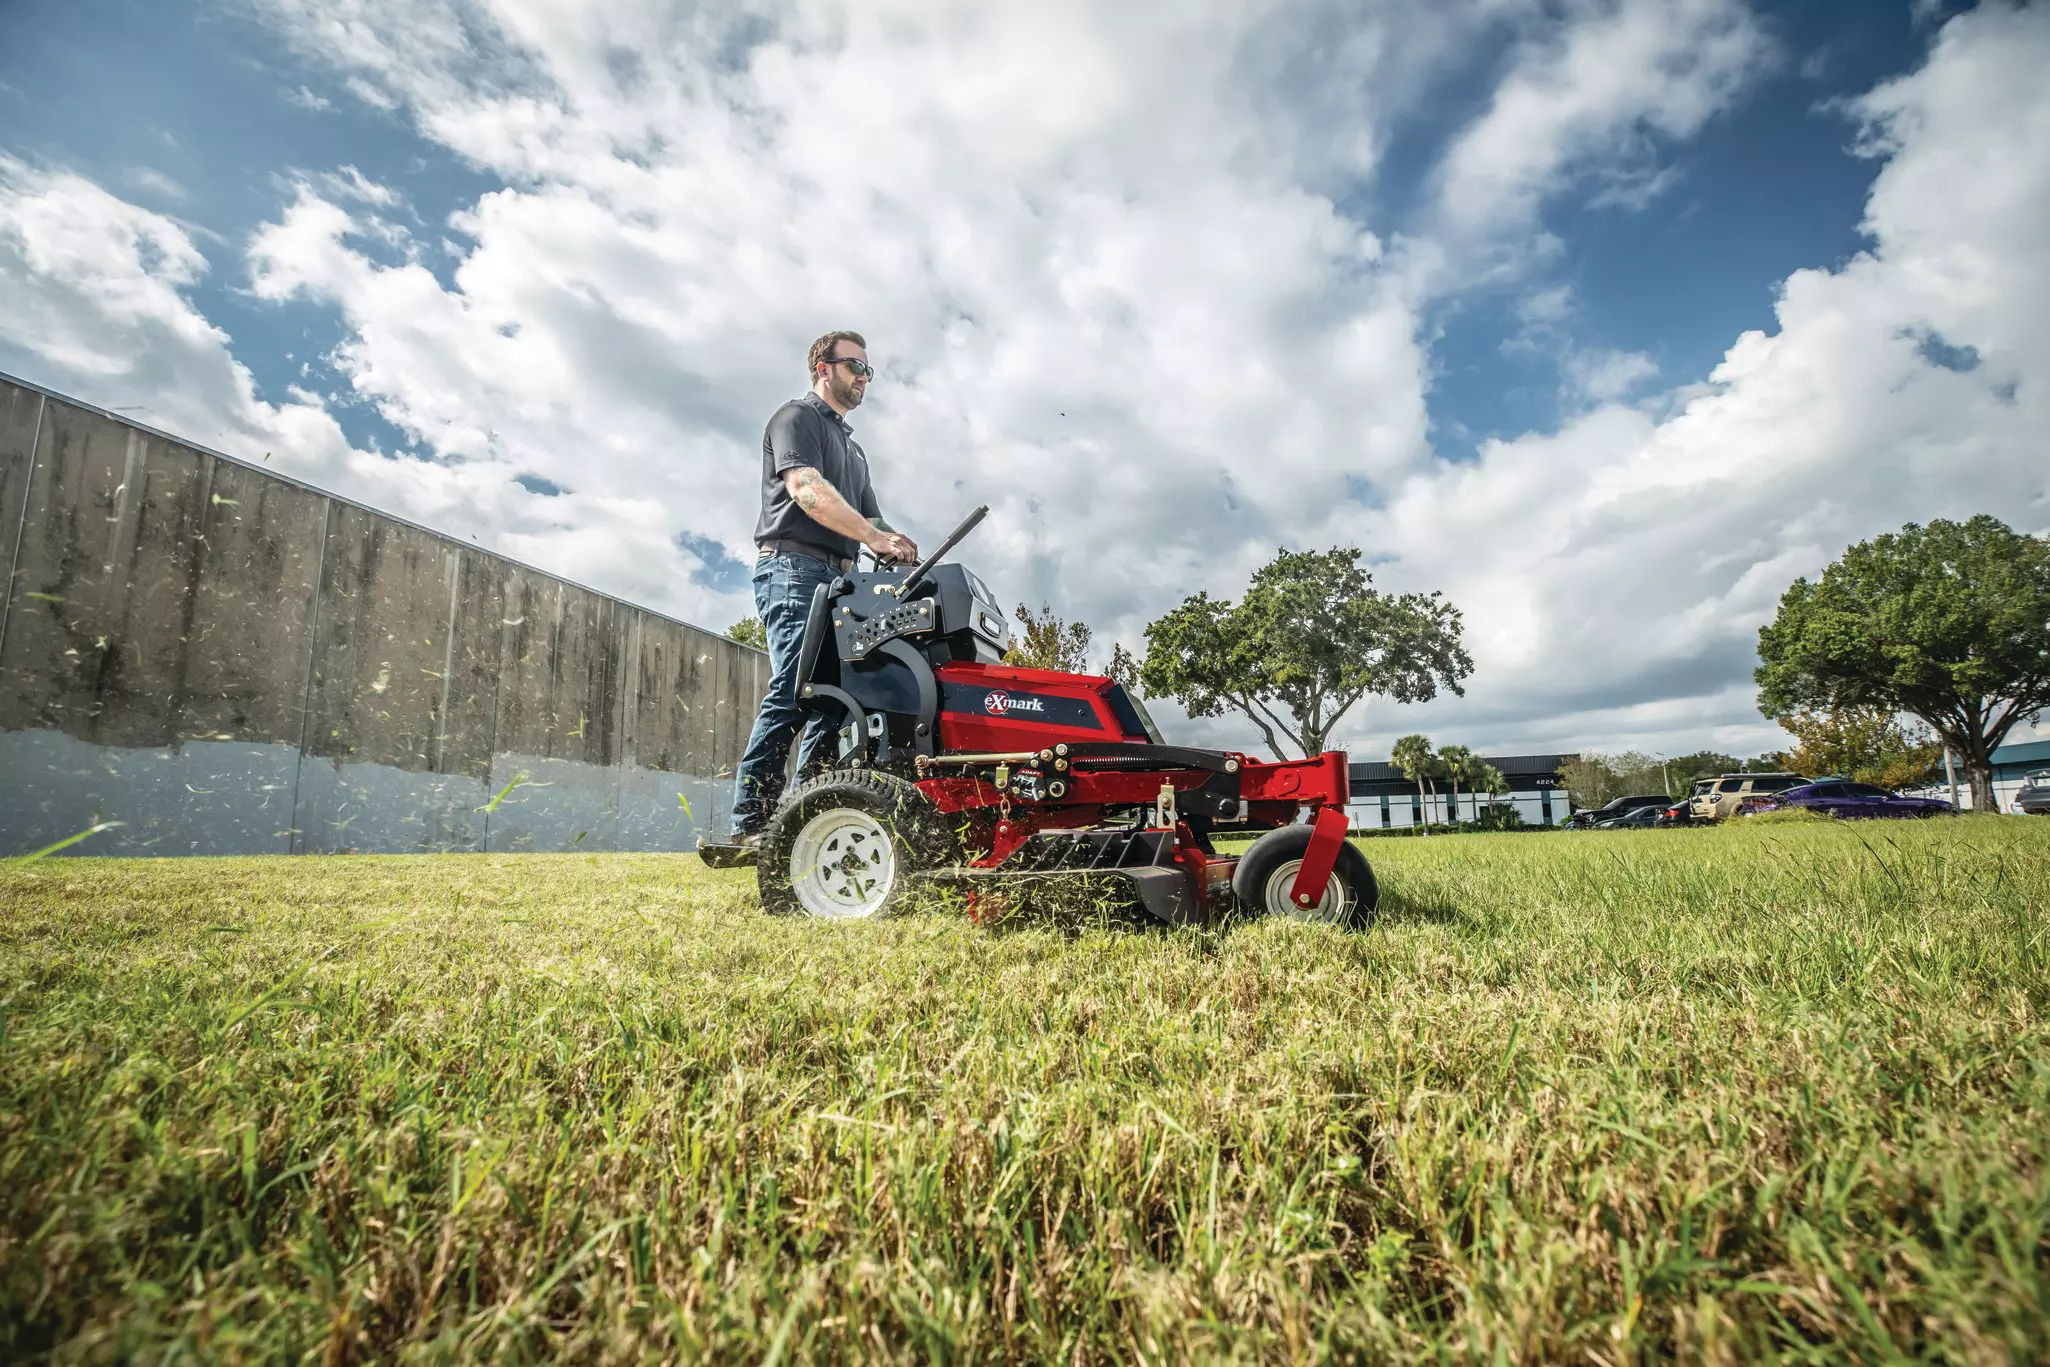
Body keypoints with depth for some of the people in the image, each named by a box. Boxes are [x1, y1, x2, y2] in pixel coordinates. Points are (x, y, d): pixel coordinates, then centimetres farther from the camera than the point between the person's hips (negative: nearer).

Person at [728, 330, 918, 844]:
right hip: (794, 565, -8)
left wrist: (896, 549, 1)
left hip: (838, 577, 8)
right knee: (794, 690, -18)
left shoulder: (853, 447, 31)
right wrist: (874, 537, -22)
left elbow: (868, 517, 23)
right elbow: (806, 488, -12)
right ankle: (751, 821, -17)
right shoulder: (796, 416, 6)